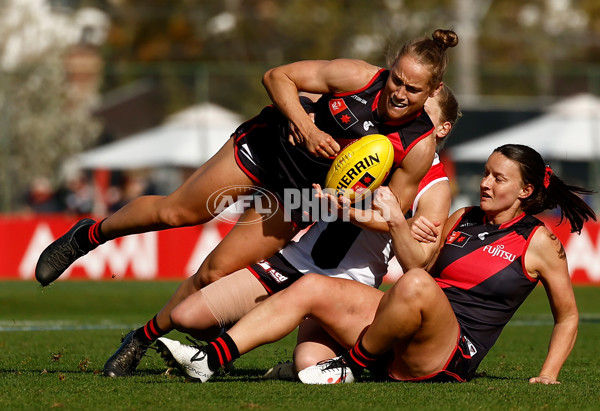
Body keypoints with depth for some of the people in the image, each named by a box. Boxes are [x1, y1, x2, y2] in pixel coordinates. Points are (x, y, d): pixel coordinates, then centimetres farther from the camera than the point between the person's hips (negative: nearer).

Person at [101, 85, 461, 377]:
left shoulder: (435, 189, -2)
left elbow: (416, 266, -13)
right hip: (293, 263, 4)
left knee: (310, 363, -35)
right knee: (185, 315, -10)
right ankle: (141, 341, 26)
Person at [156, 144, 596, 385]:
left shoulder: (539, 242, 4)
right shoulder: (463, 219, 21)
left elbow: (568, 315, 9)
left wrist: (548, 376, 0)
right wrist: (397, 221, 9)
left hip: (450, 358, -7)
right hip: (398, 344, 7)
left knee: (416, 287, -37)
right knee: (310, 288, -9)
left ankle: (349, 367, -18)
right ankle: (208, 360, -22)